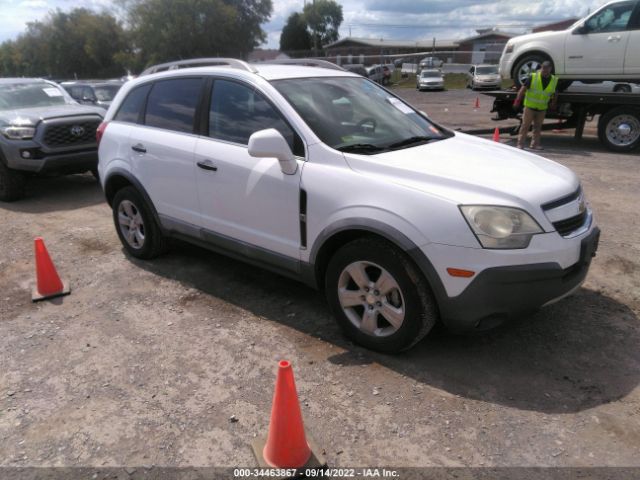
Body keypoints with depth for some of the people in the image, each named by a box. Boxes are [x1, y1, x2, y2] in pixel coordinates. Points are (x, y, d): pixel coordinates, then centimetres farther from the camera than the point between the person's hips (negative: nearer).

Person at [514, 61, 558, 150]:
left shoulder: (554, 80, 3)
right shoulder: (533, 77, -9)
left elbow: (553, 94, 18)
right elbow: (523, 88, -8)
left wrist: (553, 104, 21)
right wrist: (518, 100, -15)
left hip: (542, 108, 4)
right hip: (530, 106, -4)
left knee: (538, 127, 9)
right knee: (525, 126, -2)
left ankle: (535, 144, 17)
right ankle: (520, 143, 2)